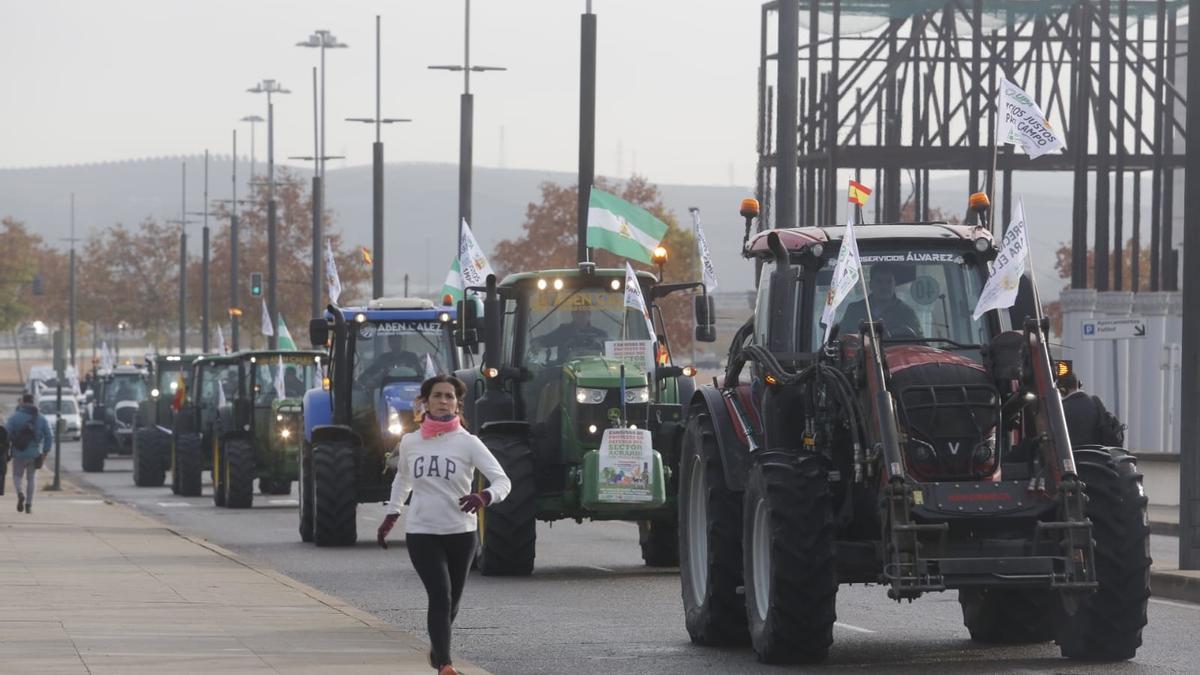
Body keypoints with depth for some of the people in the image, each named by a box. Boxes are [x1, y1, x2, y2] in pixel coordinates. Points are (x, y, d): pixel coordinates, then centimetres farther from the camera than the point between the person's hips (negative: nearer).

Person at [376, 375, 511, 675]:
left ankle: (436, 648, 43)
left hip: (460, 534, 0)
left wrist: (484, 497, -34)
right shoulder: (410, 442, 2)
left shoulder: (467, 443, -7)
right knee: (440, 595, -18)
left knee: (451, 602, 14)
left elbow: (503, 481, -14)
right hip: (421, 533, 0)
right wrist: (391, 516, 19)